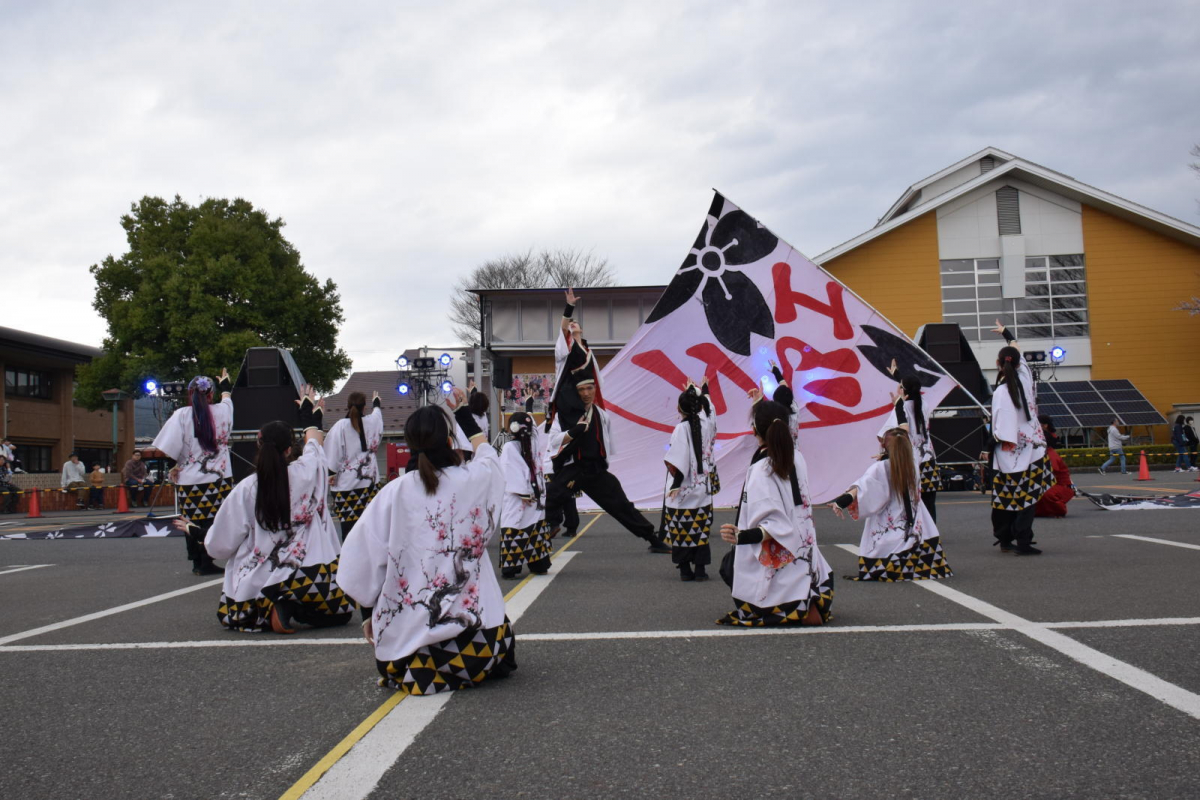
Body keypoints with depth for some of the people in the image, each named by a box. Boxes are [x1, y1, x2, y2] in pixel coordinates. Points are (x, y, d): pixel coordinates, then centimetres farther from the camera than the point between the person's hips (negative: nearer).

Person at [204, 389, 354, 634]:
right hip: (303, 575, -1)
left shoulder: (245, 490, -8)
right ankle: (293, 607, -9)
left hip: (256, 583, 1)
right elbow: (314, 441, 16)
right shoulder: (305, 474, -7)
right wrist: (312, 413, 36)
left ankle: (265, 611, -3)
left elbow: (219, 546, -1)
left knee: (228, 613, 30)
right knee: (342, 610, 18)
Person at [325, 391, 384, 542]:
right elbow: (377, 410, 26)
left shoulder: (340, 426, -11)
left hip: (346, 484, -3)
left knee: (348, 525, -2)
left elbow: (332, 453, -9)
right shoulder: (372, 422, 1)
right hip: (369, 480, 4)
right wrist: (376, 401, 47)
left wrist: (331, 473, 5)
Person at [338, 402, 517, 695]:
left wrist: (370, 613, 13)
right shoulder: (475, 480, -6)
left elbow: (360, 560, -2)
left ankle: (411, 670, 3)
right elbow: (487, 453, 19)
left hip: (406, 635, 1)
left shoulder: (394, 493, -7)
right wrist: (464, 413, 31)